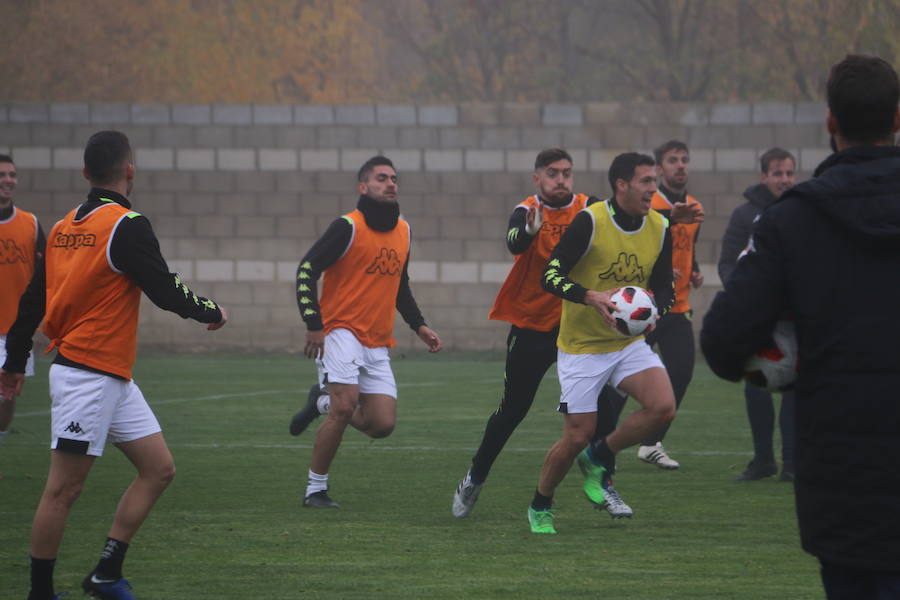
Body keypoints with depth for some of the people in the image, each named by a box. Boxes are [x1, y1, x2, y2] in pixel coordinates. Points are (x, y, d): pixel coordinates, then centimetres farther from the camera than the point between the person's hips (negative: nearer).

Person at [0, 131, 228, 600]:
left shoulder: (64, 227, 11)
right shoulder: (126, 226, -14)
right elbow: (165, 291, -14)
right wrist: (212, 313, 5)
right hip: (88, 376, -9)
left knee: (159, 469, 9)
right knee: (64, 490, -3)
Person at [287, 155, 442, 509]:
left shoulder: (403, 230, 12)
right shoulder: (348, 227, -9)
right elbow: (307, 270, -11)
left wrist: (418, 325, 16)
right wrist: (313, 324, -19)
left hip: (377, 344, 6)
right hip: (341, 331, -6)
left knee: (383, 424, -4)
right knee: (346, 405, -23)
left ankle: (323, 403, 23)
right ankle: (315, 489, -8)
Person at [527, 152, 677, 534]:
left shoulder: (660, 228, -1)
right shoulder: (590, 221, -17)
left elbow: (664, 288, 8)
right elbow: (550, 276, -18)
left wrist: (653, 309, -15)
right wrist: (592, 297, -34)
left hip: (629, 342, 4)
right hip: (582, 346, -4)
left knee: (663, 408, -19)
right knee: (577, 437, -5)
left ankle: (599, 459, 7)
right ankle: (540, 508, 22)